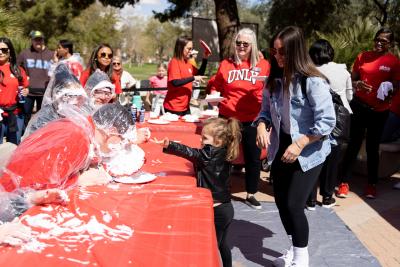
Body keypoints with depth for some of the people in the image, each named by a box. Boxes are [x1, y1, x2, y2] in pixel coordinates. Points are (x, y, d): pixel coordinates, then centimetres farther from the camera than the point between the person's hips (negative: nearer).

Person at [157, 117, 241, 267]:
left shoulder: (210, 154, -22)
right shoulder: (222, 154, 3)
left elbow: (192, 153, -37)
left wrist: (168, 145, -47)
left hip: (216, 211, -9)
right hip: (225, 208, 9)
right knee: (222, 244, 25)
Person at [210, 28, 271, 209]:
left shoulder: (263, 65, 2)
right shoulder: (226, 64, 5)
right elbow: (216, 87, 15)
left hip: (252, 120, 0)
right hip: (228, 118, 1)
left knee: (253, 158, 8)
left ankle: (251, 194, 26)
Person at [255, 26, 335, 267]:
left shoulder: (313, 81, -20)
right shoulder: (275, 80, 0)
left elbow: (327, 121, -21)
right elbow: (266, 110, 10)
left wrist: (299, 144, -26)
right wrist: (262, 126, -12)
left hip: (308, 153, -6)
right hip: (281, 149, 7)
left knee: (294, 205, -8)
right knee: (281, 202, 13)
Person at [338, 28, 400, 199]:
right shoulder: (363, 56, 3)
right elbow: (351, 79, 9)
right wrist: (358, 84, -14)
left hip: (379, 110, -1)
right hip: (359, 106, 1)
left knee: (372, 147, 9)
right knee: (354, 144, 2)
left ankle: (372, 184, 21)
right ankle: (344, 183, 8)